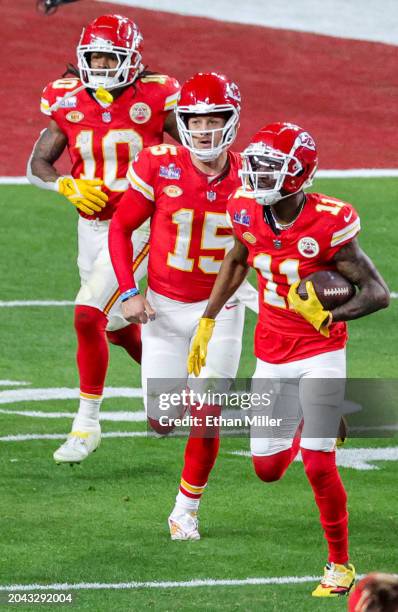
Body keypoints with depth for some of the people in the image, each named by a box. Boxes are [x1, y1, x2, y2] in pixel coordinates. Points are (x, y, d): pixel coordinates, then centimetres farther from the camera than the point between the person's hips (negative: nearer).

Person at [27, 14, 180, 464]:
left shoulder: (154, 99, -12)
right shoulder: (68, 102, -2)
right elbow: (36, 165, -1)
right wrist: (68, 186, -20)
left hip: (138, 225, -5)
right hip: (91, 225, 5)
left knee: (88, 315, -18)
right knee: (118, 326, 18)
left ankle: (87, 423, -8)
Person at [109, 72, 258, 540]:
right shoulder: (160, 167, -14)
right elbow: (121, 227, -1)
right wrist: (128, 292, -9)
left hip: (220, 308, 0)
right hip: (164, 307, 0)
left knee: (205, 418, -5)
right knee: (163, 421, -1)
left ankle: (186, 509, 15)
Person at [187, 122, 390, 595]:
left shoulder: (328, 224, -22)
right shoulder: (249, 211, -8)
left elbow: (378, 292, -19)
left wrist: (331, 317, -35)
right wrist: (207, 321, 17)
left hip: (320, 353, -5)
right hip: (272, 355, 5)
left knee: (318, 467, -11)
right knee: (268, 469, 8)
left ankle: (340, 564, 9)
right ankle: (311, 425, 43)